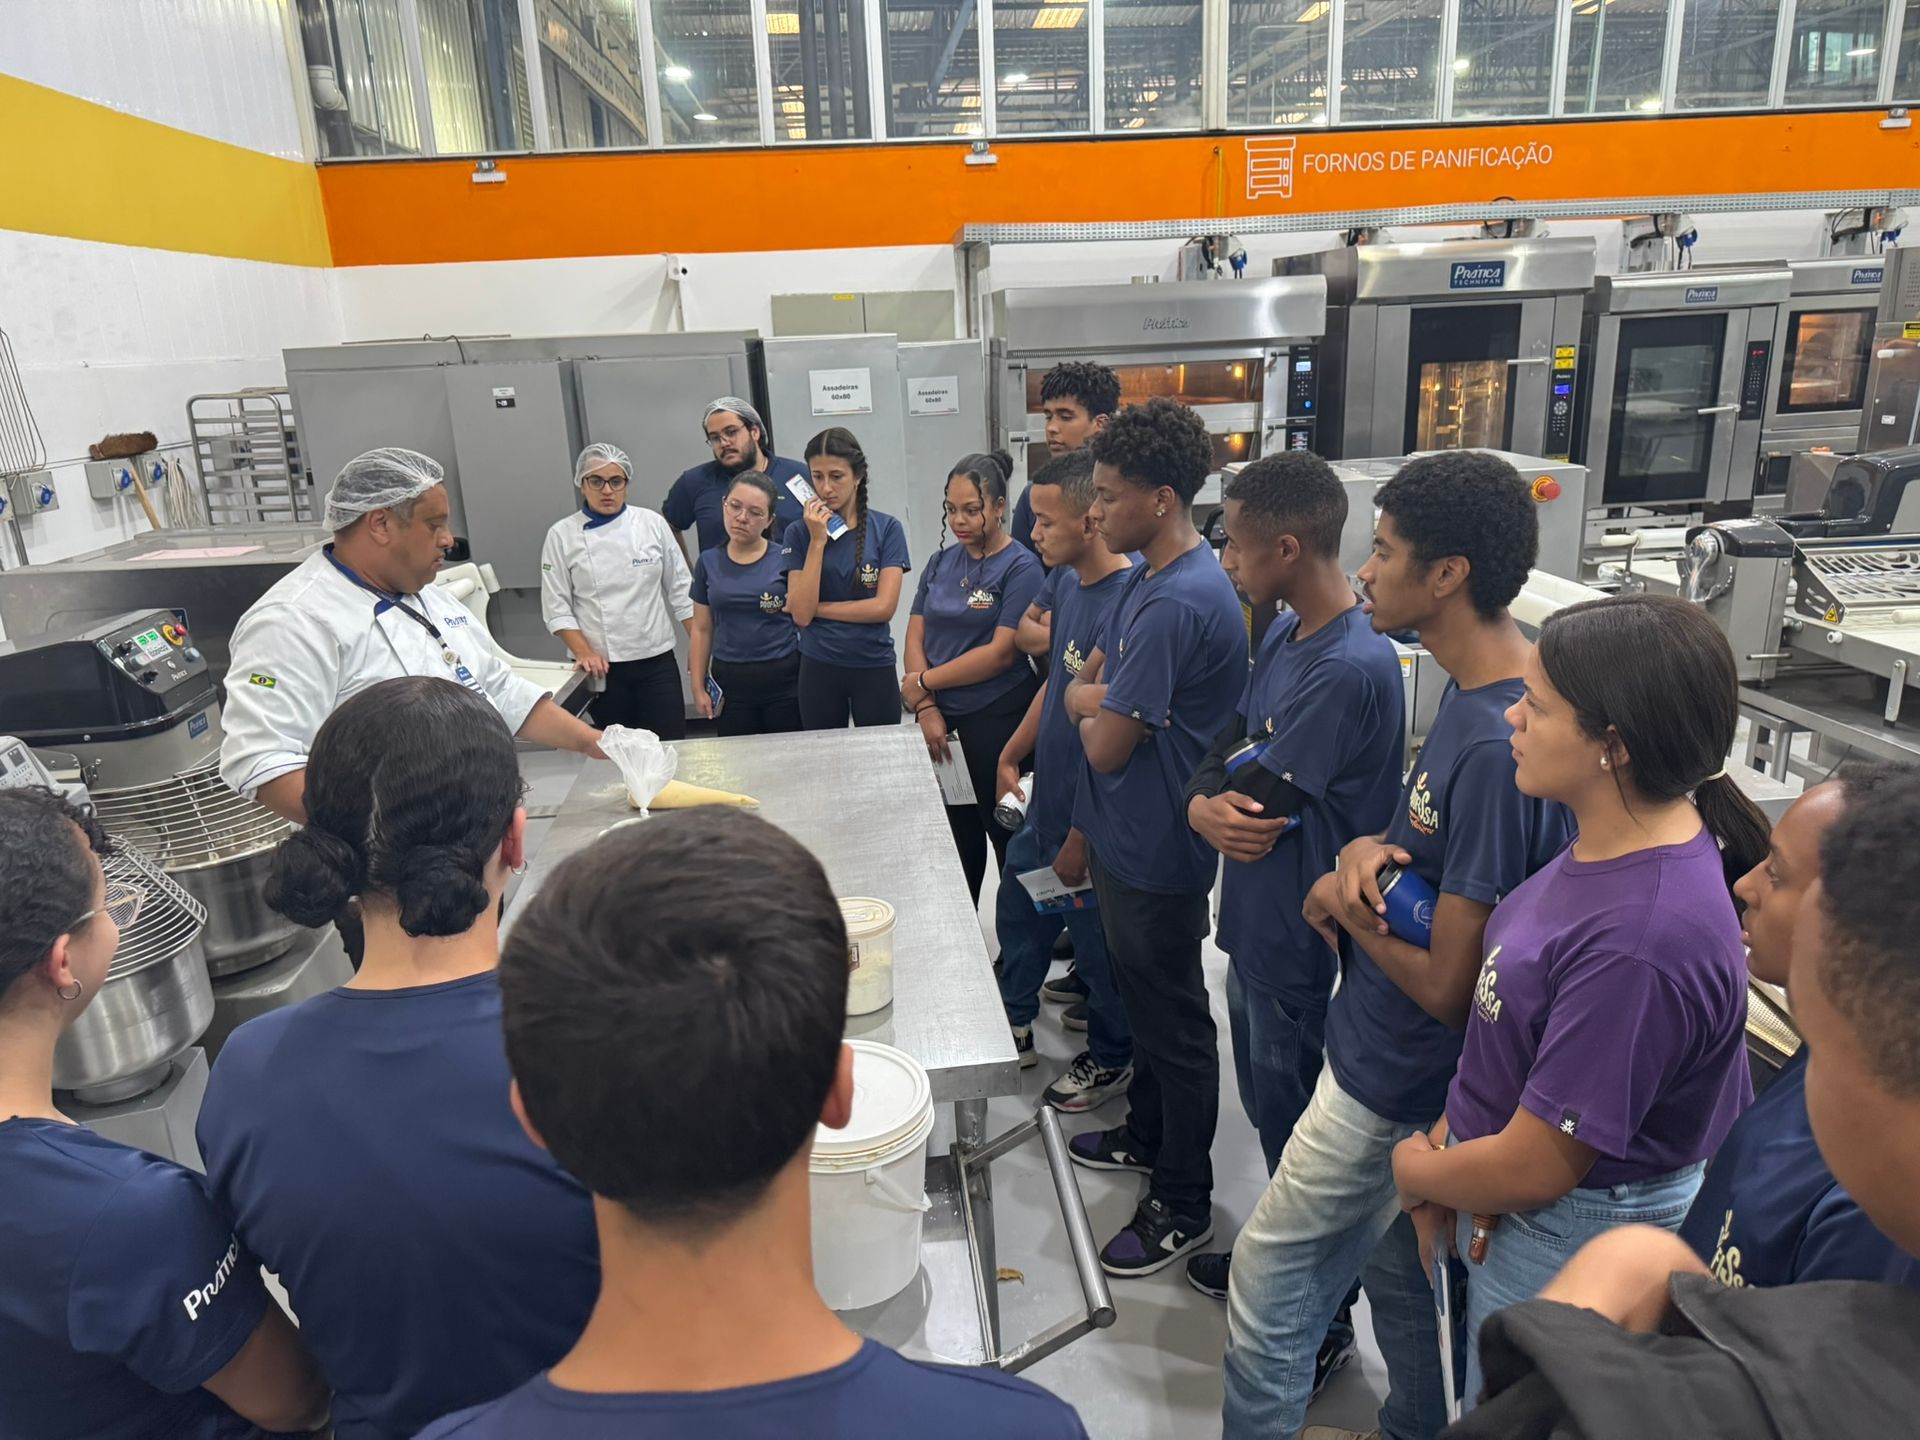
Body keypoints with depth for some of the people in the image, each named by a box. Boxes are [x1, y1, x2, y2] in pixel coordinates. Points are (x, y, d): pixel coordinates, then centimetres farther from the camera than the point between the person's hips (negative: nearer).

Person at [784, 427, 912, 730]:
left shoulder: (887, 528, -4)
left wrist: (817, 607, -8)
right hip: (818, 669, 1)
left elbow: (883, 607, -12)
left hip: (875, 667, -1)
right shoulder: (800, 532, -1)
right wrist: (818, 541, -14)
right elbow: (801, 614, -10)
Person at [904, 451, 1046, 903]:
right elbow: (915, 637, 7)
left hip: (997, 722, -6)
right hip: (942, 721, 6)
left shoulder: (1021, 567, -9)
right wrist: (927, 709, -7)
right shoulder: (940, 564, 10)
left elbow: (1001, 653, -16)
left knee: (1006, 834, 5)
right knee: (957, 835, 16)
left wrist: (924, 682, -9)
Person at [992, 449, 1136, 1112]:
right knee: (1018, 908, 25)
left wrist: (1081, 839, -19)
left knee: (1097, 939, 13)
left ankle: (1112, 1058, 38)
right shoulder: (1065, 581, -1)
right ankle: (1013, 1025, 48)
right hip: (1047, 798, 9)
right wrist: (1012, 756, 17)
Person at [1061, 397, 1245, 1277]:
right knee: (1142, 1000, 25)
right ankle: (1146, 1135, 46)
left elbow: (1106, 745, -22)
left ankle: (1182, 1203, 25)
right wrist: (1103, 703, -3)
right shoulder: (1147, 577, 6)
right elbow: (1085, 686, 14)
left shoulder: (1177, 603, -27)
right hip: (1124, 837, 10)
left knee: (1174, 1022, 7)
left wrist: (1096, 712, -4)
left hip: (1156, 853, -10)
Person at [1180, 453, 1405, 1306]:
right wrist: (1204, 806, -18)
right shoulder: (1283, 635, 4)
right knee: (1271, 1114, 25)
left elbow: (1259, 807, -26)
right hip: (1257, 923, 9)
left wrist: (1221, 798, -5)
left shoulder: (1351, 669, -27)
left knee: (1297, 1132, 12)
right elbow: (1224, 750, 2)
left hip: (1299, 943, -8)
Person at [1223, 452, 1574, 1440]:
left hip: (1393, 1078, -9)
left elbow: (1446, 984, -26)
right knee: (1395, 1262, 26)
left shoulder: (1498, 746, -31)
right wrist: (1368, 851, -9)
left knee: (1267, 1278, 8)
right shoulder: (1476, 689, -1)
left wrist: (1343, 902, -10)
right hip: (1386, 1051, 9)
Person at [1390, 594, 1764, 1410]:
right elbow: (1511, 1019, 4)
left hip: (1566, 1242, -7)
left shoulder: (1640, 941, -36)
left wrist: (1414, 1168, -8)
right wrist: (1449, 1140, -4)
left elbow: (1532, 1169, -26)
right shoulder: (1610, 842, -8)